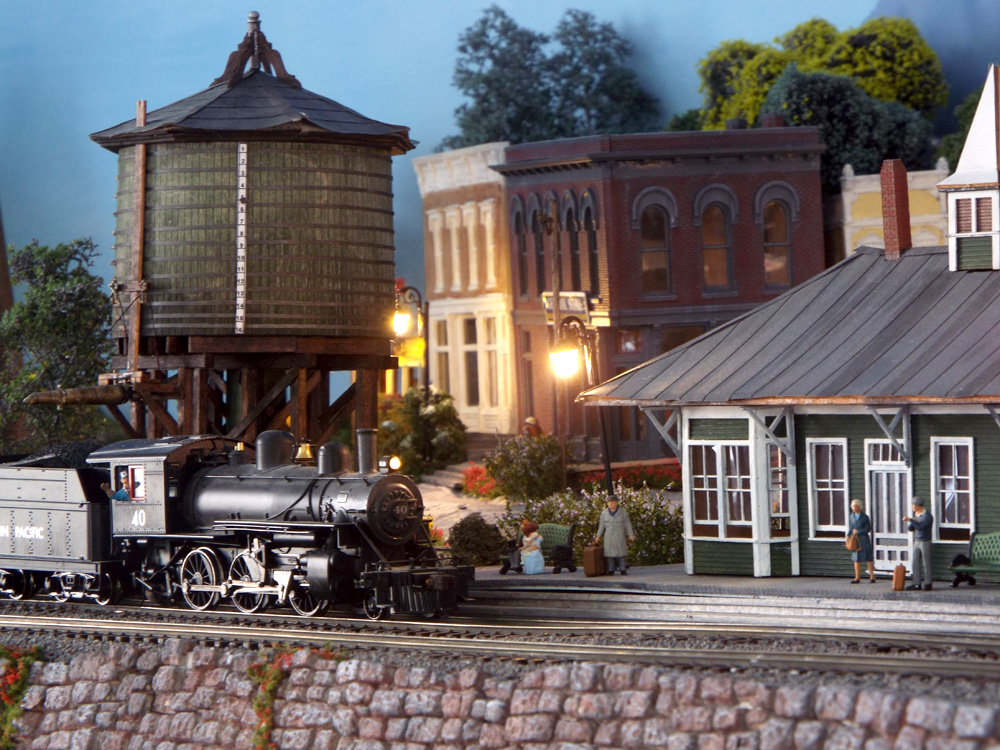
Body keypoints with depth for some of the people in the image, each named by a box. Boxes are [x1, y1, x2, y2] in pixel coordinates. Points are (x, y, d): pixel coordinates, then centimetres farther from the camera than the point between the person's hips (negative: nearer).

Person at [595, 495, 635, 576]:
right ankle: (611, 570, -1)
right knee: (609, 552, -3)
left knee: (621, 551, -5)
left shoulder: (623, 512, 2)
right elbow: (602, 525, 12)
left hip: (619, 535, -2)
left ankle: (622, 570, -2)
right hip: (608, 536, 2)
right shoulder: (604, 513, 8)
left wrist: (631, 535, -5)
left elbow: (627, 524, 2)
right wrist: (598, 536, 6)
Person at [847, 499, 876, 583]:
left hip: (864, 539, -4)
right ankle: (857, 578, 12)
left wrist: (858, 532, -10)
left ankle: (872, 577, 3)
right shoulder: (851, 517, 9)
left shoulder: (864, 517, -4)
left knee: (868, 559, -2)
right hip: (855, 540, 4)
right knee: (856, 559, 6)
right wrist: (848, 537, 2)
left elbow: (868, 529, -6)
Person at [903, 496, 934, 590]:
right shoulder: (915, 515, 11)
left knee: (926, 564, -2)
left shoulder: (928, 516, -13)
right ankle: (917, 584, 4)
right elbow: (910, 528, 12)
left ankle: (927, 583, 4)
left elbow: (920, 527, -24)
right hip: (916, 542, 7)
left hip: (925, 542, -7)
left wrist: (910, 520, -26)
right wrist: (913, 522, -8)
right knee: (916, 563, 3)